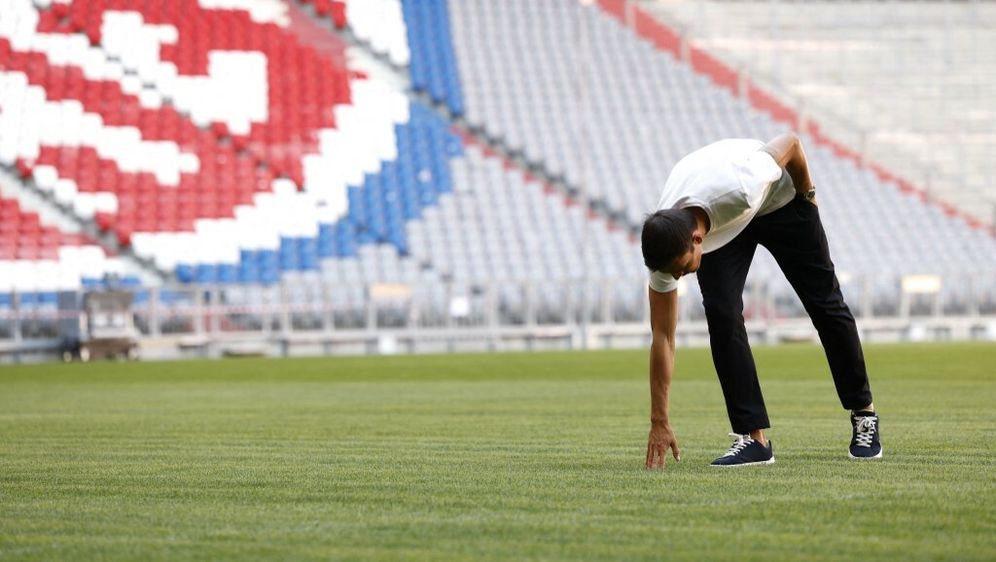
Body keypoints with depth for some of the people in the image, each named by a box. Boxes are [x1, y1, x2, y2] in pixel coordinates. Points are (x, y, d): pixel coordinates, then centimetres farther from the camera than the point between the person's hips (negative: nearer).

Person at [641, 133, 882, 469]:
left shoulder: (738, 188, -47)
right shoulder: (664, 246, -33)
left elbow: (791, 143, -27)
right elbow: (662, 336, -25)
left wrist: (808, 193, -7)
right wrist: (659, 422, -26)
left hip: (779, 196, -1)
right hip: (721, 224, 1)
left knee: (824, 302, 4)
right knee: (721, 312, -19)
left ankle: (863, 414, 22)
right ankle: (753, 438, -13)